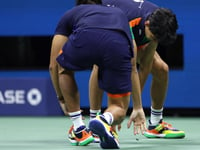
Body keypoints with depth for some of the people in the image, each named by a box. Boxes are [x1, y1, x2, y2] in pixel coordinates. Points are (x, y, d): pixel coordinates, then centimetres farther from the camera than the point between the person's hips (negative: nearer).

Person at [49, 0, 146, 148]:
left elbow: (53, 65, 38)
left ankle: (80, 131, 28)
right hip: (119, 47, 1)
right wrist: (138, 108, 54)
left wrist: (62, 98, 52)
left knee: (64, 69, 36)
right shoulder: (120, 14, 44)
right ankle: (105, 120, -15)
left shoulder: (71, 14, 38)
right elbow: (132, 68, 46)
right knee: (119, 108, 21)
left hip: (84, 41, -1)